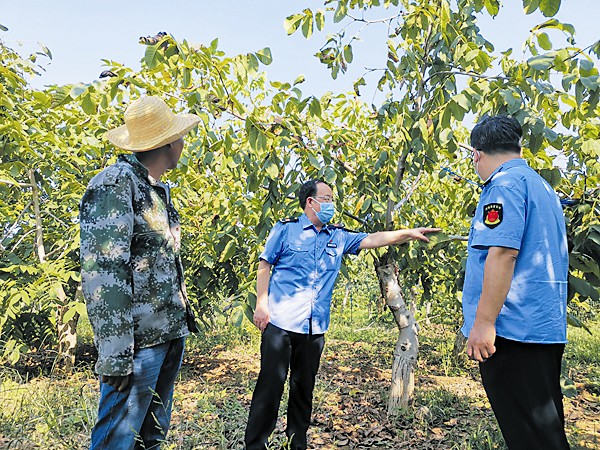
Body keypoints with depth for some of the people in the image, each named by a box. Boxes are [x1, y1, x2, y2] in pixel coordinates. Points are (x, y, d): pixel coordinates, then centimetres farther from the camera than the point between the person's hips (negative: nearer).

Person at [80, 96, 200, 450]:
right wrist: (115, 355, -22)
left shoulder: (159, 188, 14)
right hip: (139, 340, -9)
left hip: (171, 334, 9)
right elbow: (103, 273, -21)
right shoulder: (115, 183, -13)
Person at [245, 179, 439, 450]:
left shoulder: (338, 237, 13)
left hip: (315, 327, 5)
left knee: (304, 388, 15)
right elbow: (265, 265, 1)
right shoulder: (286, 229, 0)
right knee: (271, 385, -2)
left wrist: (409, 233, -1)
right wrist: (261, 304, -7)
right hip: (281, 323, -4)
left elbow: (372, 239, 9)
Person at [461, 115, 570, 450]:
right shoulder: (542, 186, 18)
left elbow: (503, 253, -23)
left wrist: (484, 322, -22)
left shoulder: (504, 184, -12)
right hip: (547, 328, 10)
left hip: (513, 330, -10)